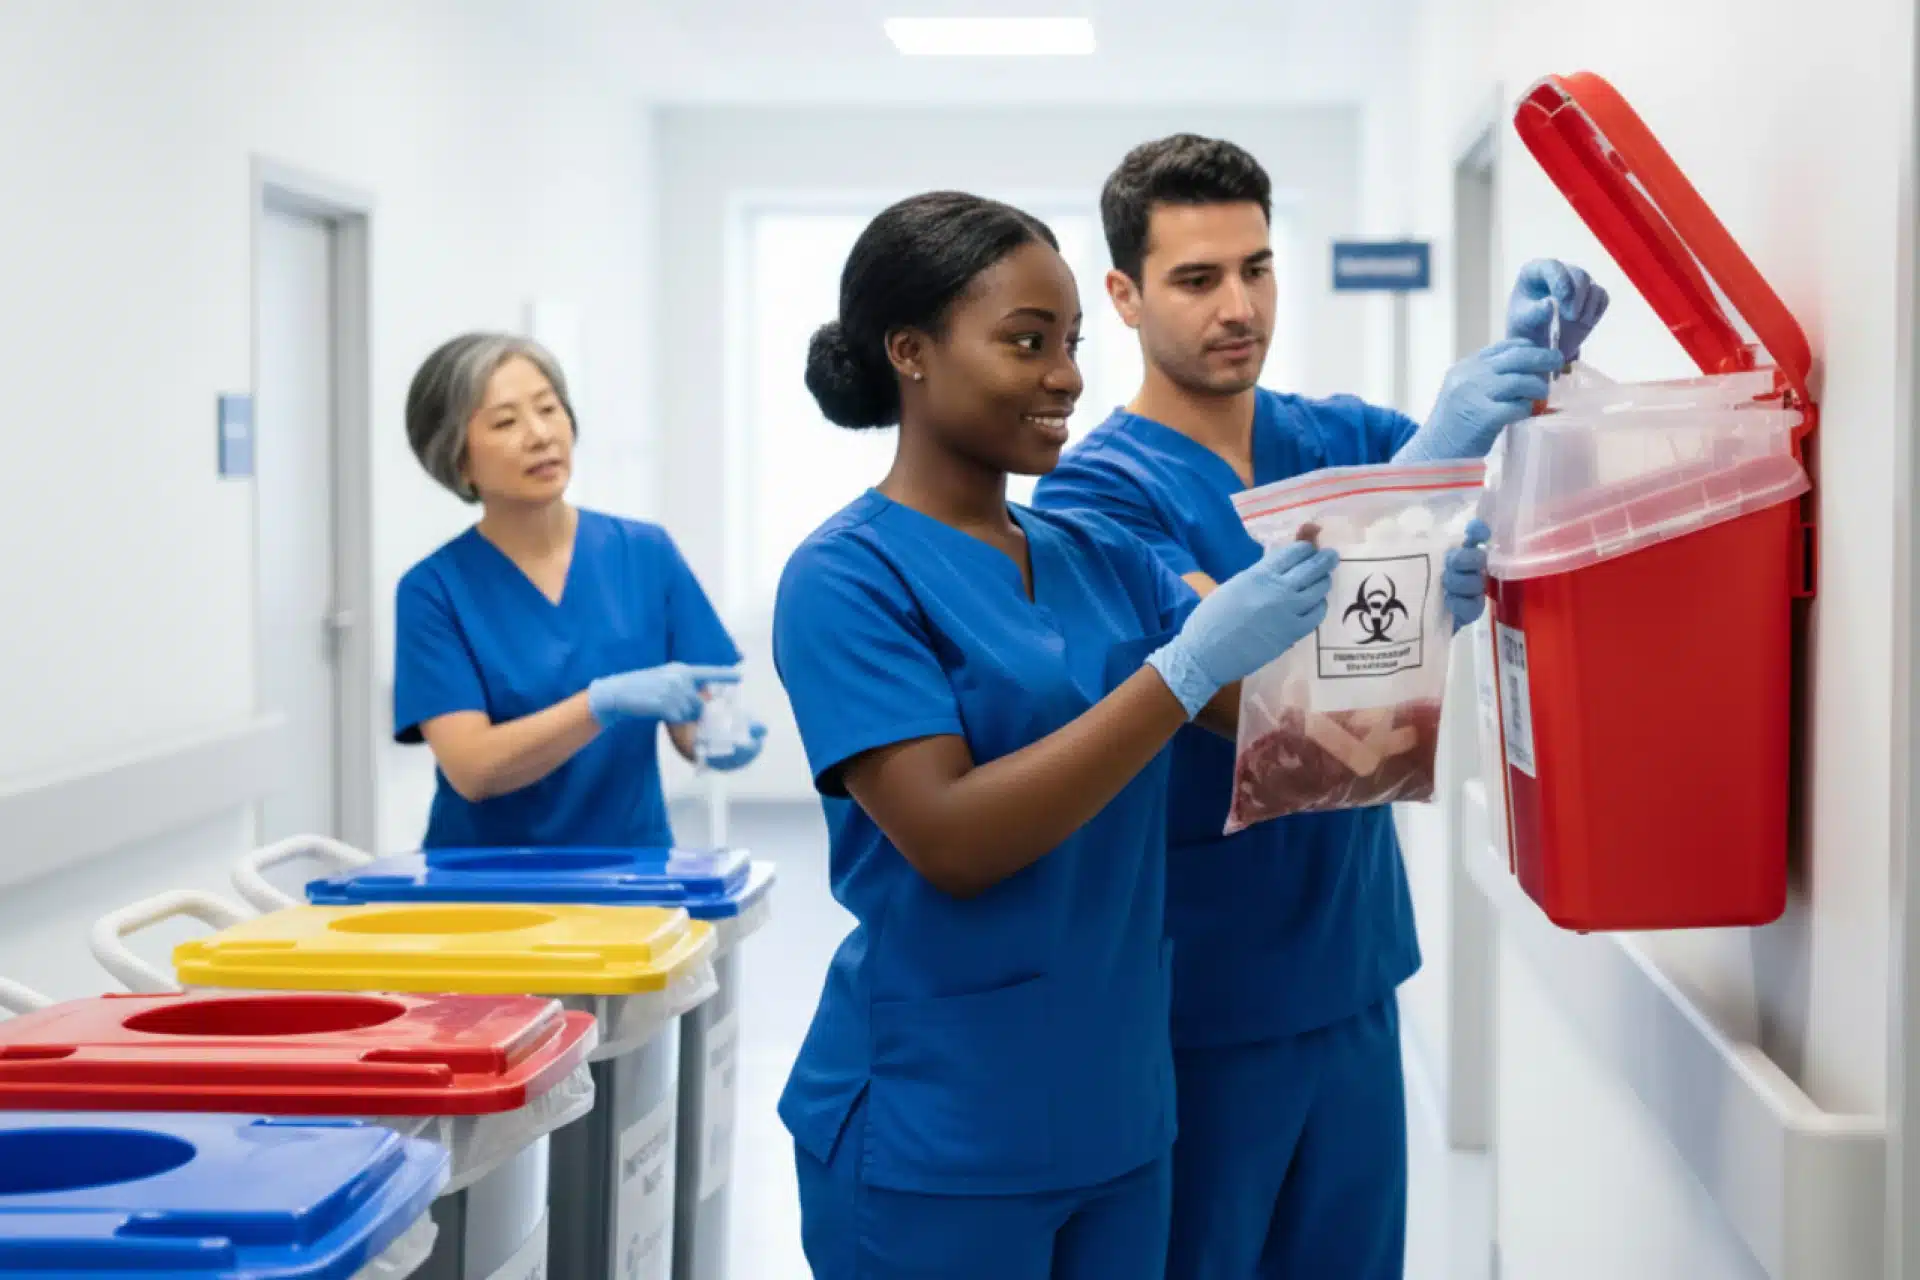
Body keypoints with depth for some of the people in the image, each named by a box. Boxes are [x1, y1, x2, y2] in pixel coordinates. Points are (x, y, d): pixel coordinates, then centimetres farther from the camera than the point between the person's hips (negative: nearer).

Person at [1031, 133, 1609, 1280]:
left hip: (1353, 968, 6)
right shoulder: (1099, 488, -11)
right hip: (1199, 997, -5)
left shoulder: (1336, 439, 7)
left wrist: (1544, 356, -16)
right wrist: (1418, 475, -32)